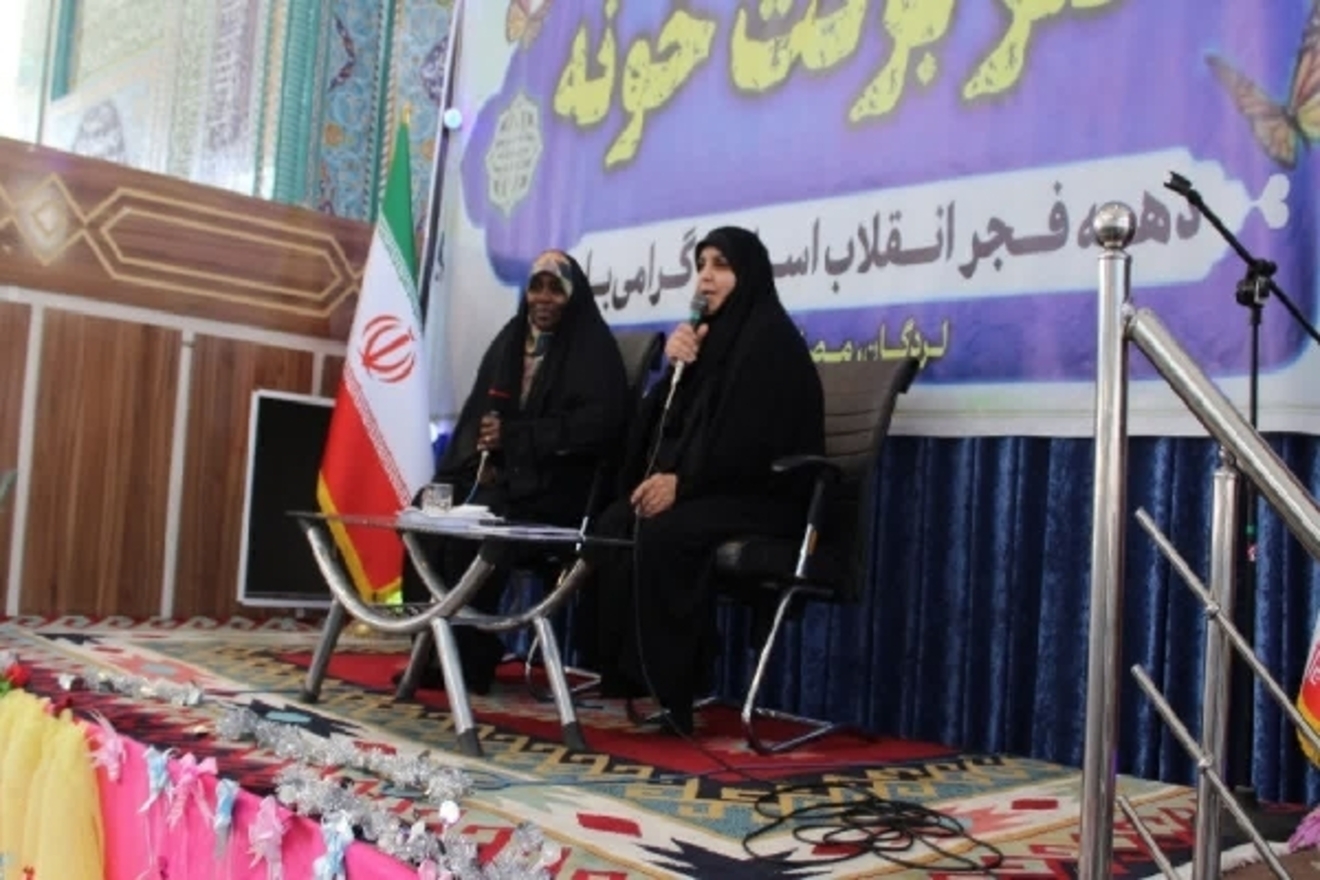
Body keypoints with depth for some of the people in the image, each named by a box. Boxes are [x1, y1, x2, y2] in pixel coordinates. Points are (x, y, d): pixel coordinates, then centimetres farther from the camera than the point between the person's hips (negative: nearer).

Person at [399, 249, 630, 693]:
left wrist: (513, 436, -16)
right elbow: (476, 411, 14)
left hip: (554, 481, -6)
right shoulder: (510, 340, 17)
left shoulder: (593, 347, -1)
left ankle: (469, 659, -17)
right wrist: (478, 459, -8)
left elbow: (600, 424, -14)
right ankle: (432, 647, -11)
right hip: (496, 471, 6)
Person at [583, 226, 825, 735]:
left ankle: (667, 689, -24)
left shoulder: (770, 339, -8)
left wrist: (682, 481, -20)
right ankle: (625, 674, -14)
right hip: (707, 488, 8)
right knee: (615, 525, -14)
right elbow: (678, 421, 12)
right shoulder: (712, 333, 17)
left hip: (765, 494, -8)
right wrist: (675, 367, -5)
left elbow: (753, 437, -18)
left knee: (661, 535, -31)